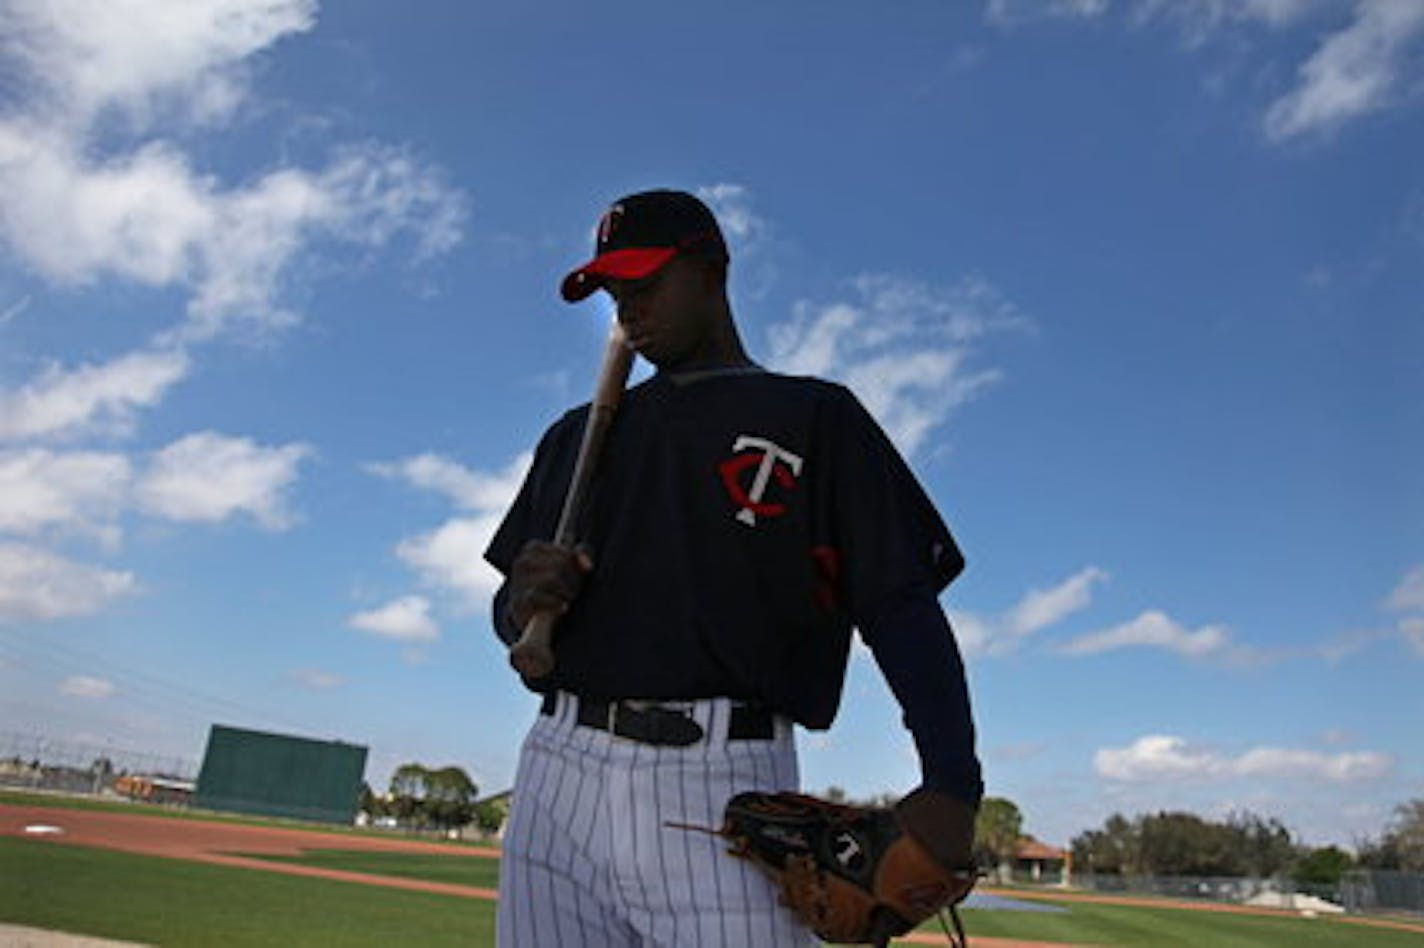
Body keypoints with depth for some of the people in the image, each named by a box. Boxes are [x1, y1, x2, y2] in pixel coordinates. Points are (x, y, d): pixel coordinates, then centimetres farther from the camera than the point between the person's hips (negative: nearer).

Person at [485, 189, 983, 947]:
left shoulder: (815, 416, 9)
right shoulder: (576, 434, 21)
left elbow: (900, 608, -2)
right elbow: (512, 616, 23)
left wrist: (952, 785, -17)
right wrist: (523, 603, -3)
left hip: (724, 794, -4)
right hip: (555, 780, 4)